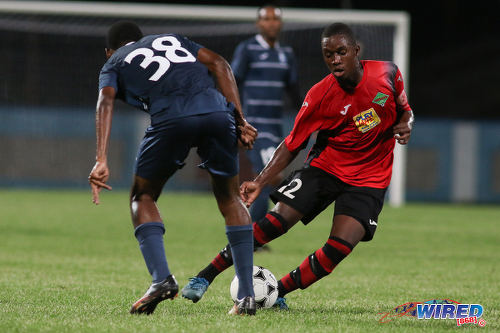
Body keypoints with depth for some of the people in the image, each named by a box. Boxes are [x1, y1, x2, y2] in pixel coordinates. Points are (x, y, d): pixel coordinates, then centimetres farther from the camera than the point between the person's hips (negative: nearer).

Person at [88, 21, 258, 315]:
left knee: (143, 198, 19)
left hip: (171, 117, -3)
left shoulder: (114, 64, 27)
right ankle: (247, 296, 13)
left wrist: (101, 161, -5)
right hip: (217, 110, 3)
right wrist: (240, 119, 17)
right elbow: (218, 63, 21)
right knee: (230, 198, 20)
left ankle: (162, 278, -3)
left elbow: (106, 101, 5)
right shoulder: (172, 39, 37)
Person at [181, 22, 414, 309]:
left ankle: (278, 293, -4)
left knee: (340, 247, -19)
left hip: (369, 179, 1)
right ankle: (206, 276, -3)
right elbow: (293, 145, -7)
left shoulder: (387, 73, -9)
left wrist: (404, 124, -12)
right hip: (325, 165, -1)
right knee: (277, 220, -16)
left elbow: (403, 108, 12)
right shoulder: (320, 95, -14)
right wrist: (260, 183, -17)